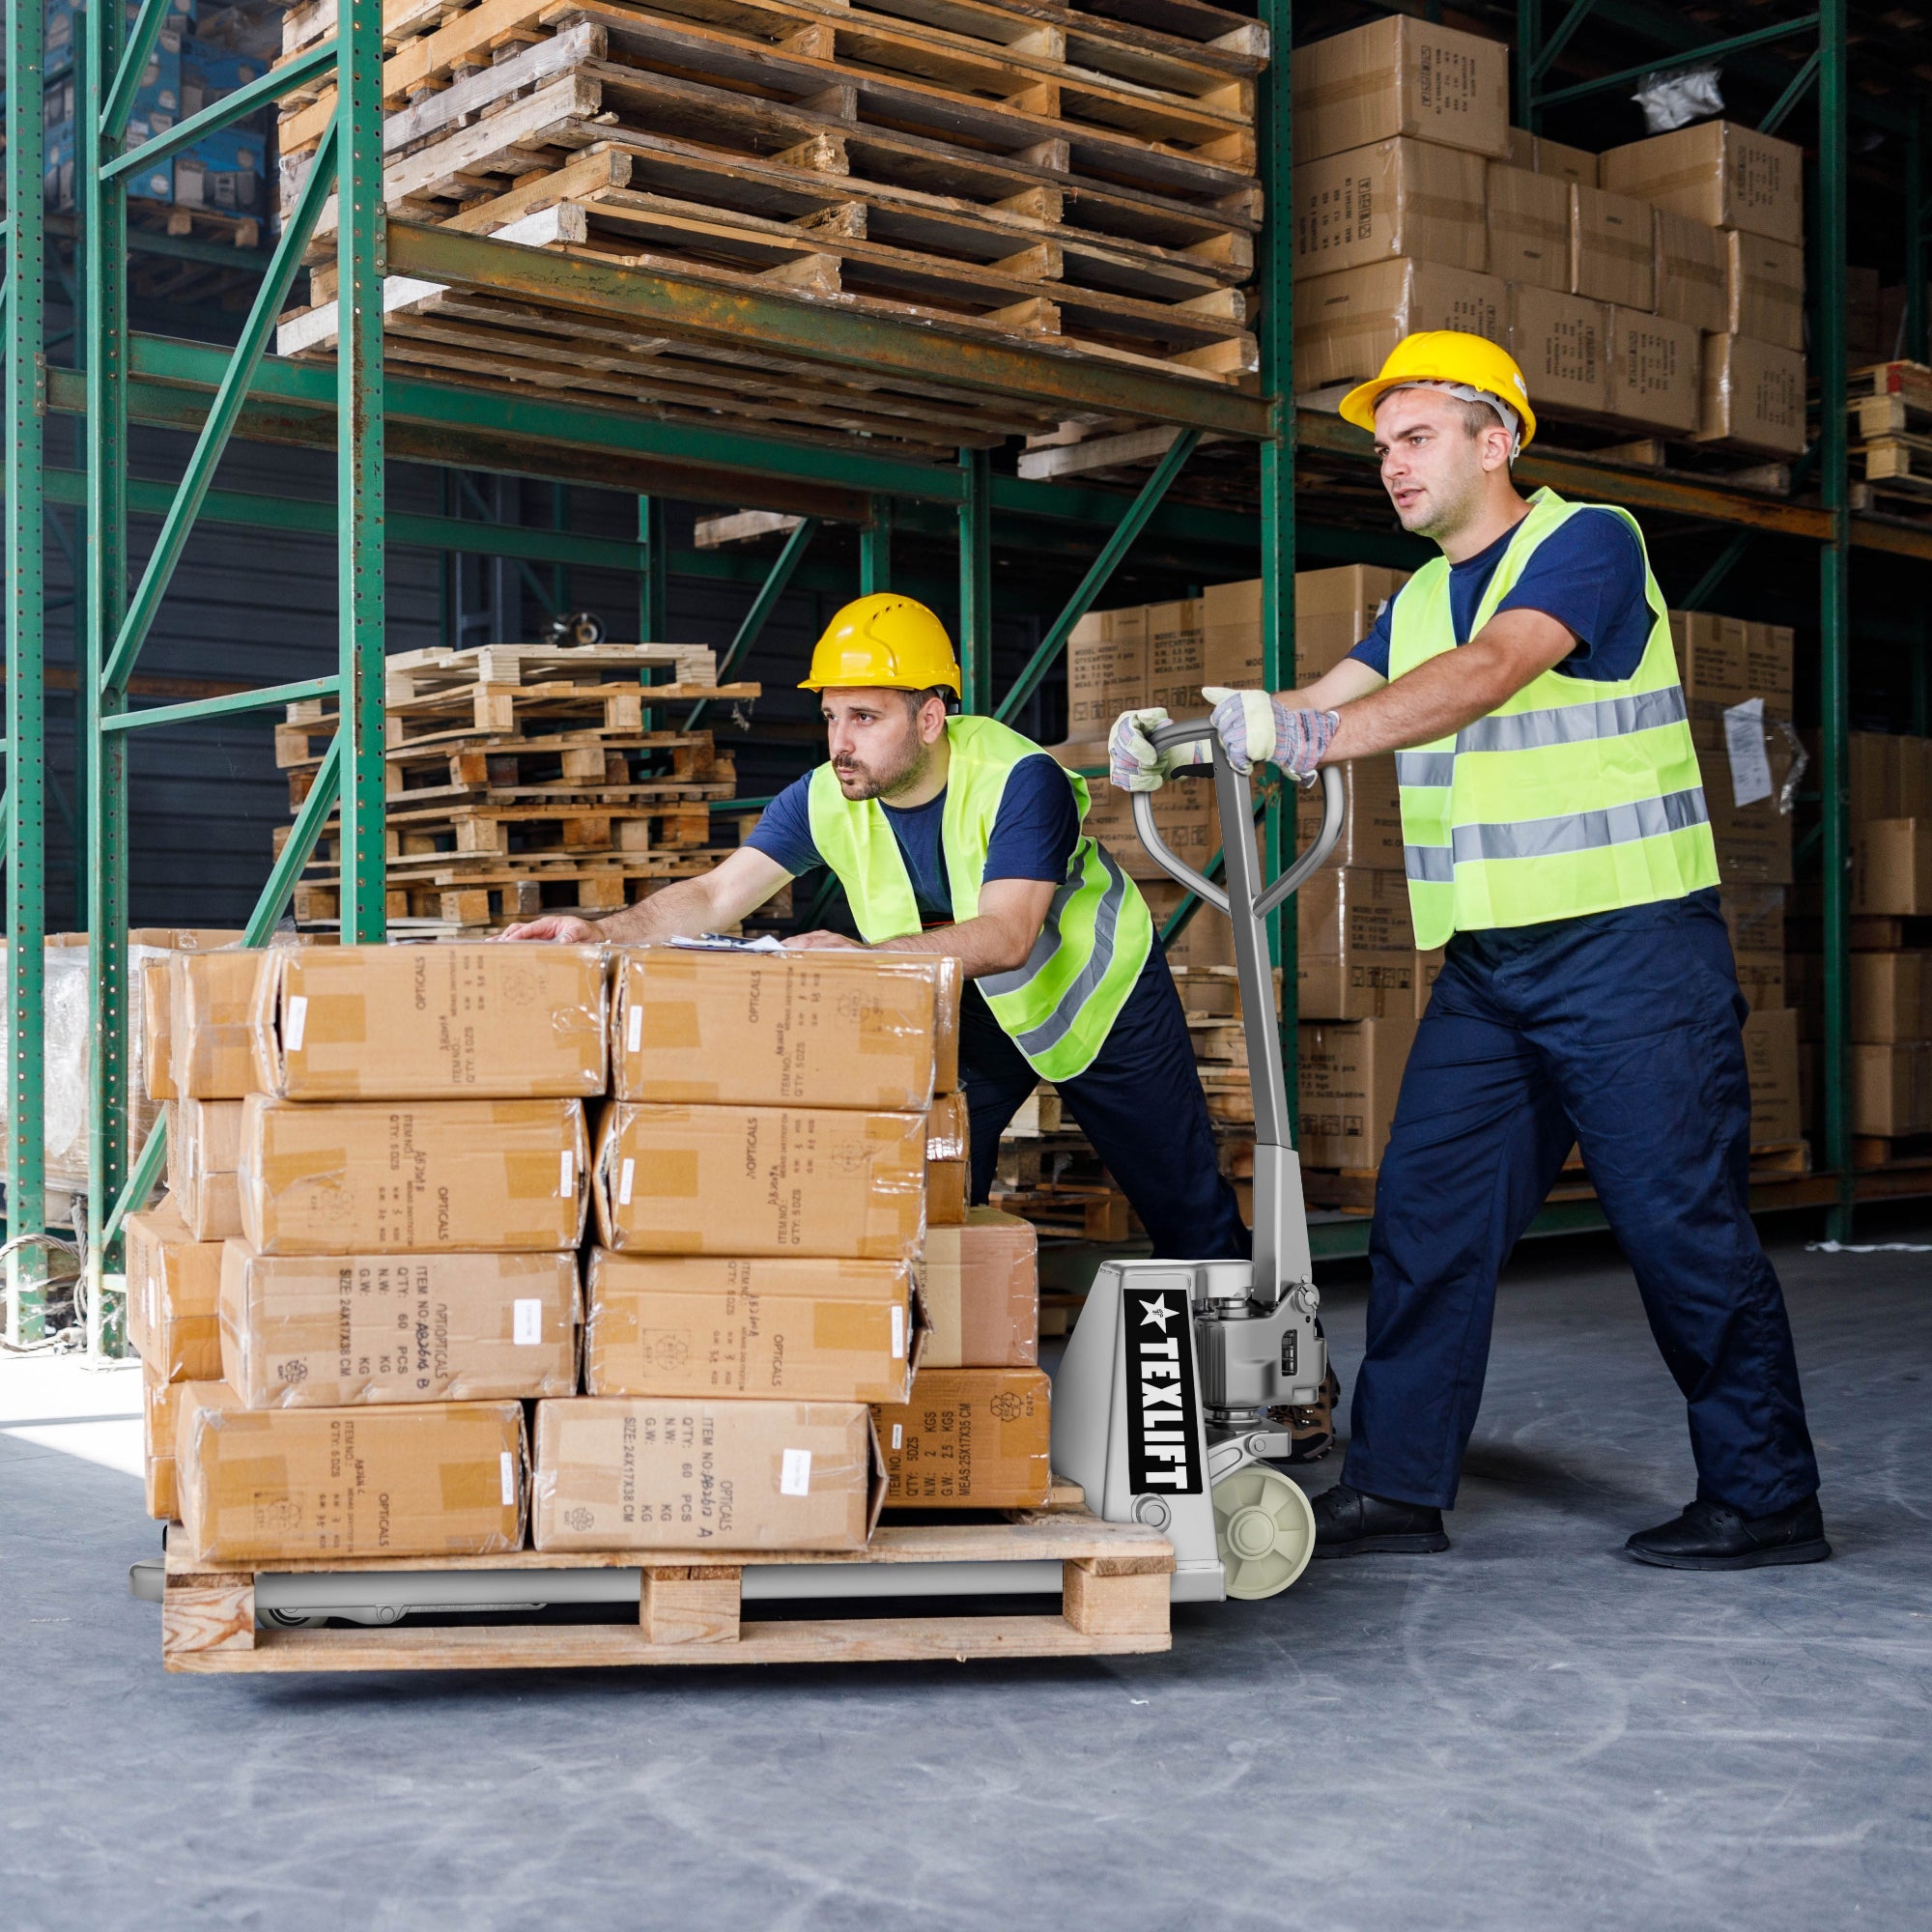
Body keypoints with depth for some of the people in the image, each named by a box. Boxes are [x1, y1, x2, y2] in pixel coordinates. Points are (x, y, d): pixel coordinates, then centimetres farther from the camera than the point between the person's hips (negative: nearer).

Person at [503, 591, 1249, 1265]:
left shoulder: (1019, 780, -34)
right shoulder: (824, 799, -20)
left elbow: (1007, 936, -45)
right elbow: (717, 894, -24)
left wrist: (865, 954, -58)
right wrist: (603, 932, -42)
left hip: (1097, 992, -3)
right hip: (965, 1015, 4)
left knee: (1185, 1204, 8)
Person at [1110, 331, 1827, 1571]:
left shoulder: (1589, 542, -9)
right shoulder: (1417, 602, 17)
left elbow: (1485, 675, -26)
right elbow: (1319, 708, 6)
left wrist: (1307, 731, -39)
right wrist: (1177, 742, -13)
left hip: (1630, 946, -7)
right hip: (1485, 963, 7)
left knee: (1682, 1221, -3)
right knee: (1426, 1214, 4)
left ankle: (1767, 1501, 10)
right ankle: (1397, 1485, 11)